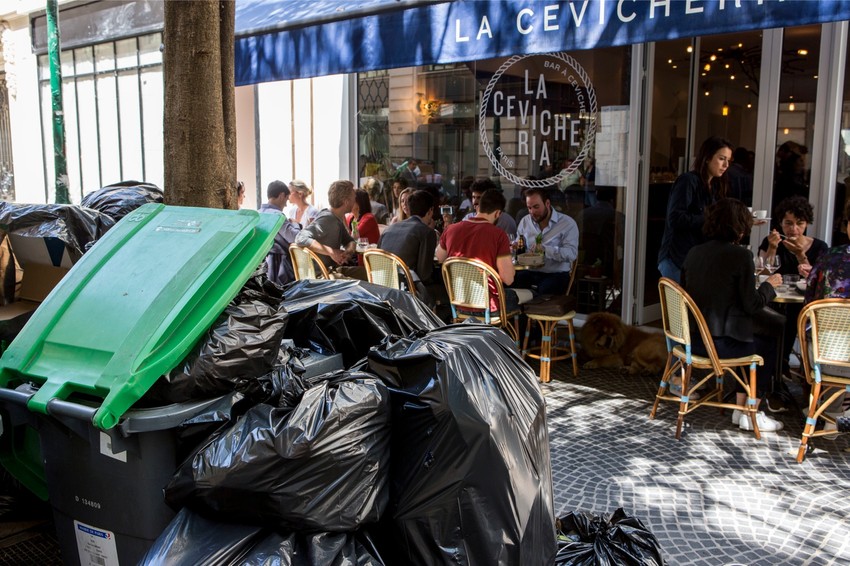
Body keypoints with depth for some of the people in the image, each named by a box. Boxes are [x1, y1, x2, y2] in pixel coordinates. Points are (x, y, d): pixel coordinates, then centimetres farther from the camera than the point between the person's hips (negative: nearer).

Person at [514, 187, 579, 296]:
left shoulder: (568, 223, -1)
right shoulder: (525, 221, 15)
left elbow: (572, 253, -13)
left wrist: (545, 249, -25)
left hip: (556, 274, -4)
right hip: (530, 272, 4)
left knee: (544, 291, -37)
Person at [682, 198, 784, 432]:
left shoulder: (694, 252, 6)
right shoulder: (740, 255, -12)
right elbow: (751, 305, -12)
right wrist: (769, 285, 8)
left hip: (694, 339, 7)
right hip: (723, 343, -7)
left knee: (757, 341, 30)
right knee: (769, 346, 21)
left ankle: (740, 409, 30)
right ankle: (750, 414, 23)